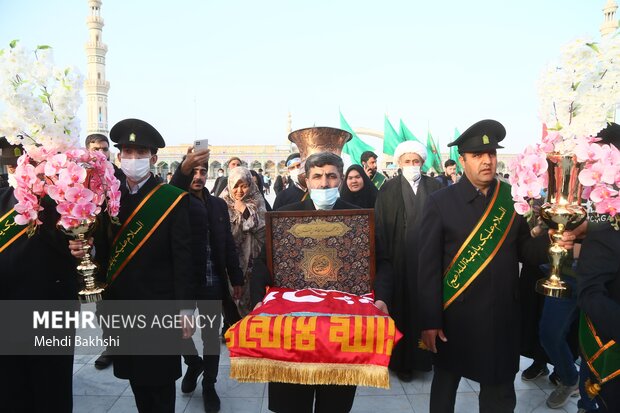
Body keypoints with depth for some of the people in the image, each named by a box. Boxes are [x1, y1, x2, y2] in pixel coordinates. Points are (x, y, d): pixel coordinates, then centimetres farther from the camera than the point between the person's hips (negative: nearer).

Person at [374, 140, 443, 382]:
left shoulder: (434, 187, 6)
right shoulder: (389, 189, 1)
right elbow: (380, 226, -3)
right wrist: (387, 257, -8)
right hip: (400, 260, -2)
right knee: (402, 307, 4)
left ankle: (424, 356, 24)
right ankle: (402, 360, 17)